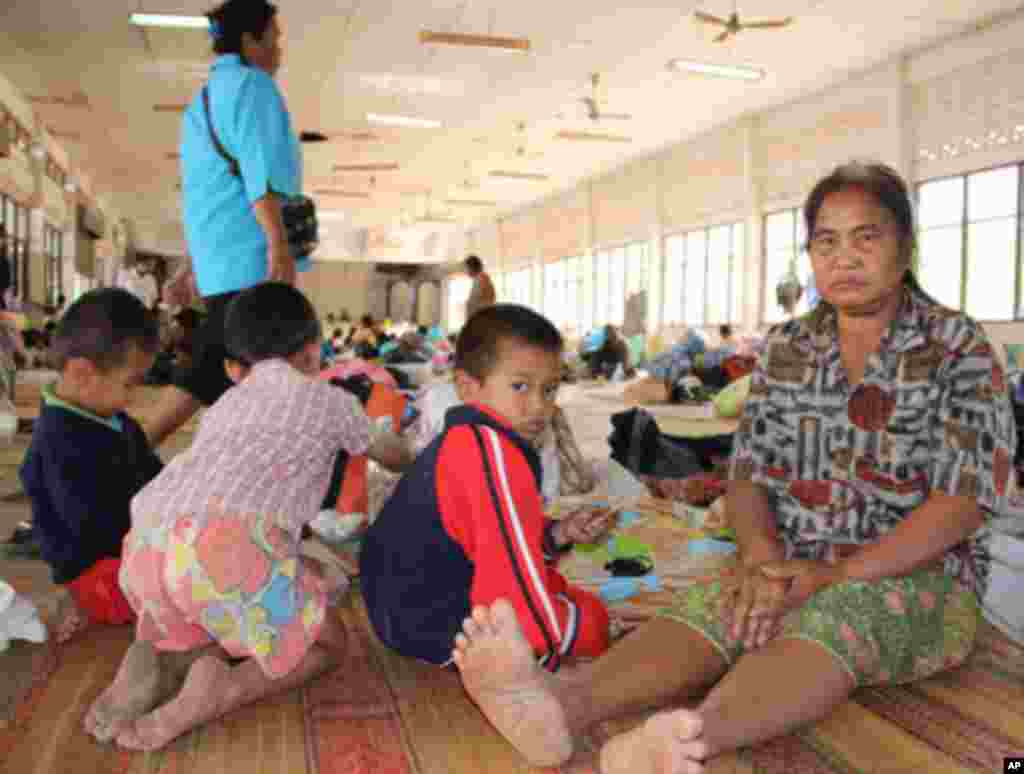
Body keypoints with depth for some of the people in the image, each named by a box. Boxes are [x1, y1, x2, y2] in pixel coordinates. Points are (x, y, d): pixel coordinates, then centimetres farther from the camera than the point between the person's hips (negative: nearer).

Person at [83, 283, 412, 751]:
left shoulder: (224, 406, 34)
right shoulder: (330, 400, 23)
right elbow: (390, 454, 42)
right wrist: (409, 458, 67)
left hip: (145, 542, 6)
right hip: (229, 542, -5)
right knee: (326, 644, 18)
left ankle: (154, 660, 3)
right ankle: (224, 690, -9)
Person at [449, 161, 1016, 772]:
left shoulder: (960, 349, -4)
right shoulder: (788, 349, 8)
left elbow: (964, 502, -12)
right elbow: (748, 475, 3)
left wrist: (838, 573, -23)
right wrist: (762, 557, -18)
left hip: (921, 575, -3)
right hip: (799, 571, 3)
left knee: (836, 619, -37)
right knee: (712, 608, -28)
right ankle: (559, 706, -55)